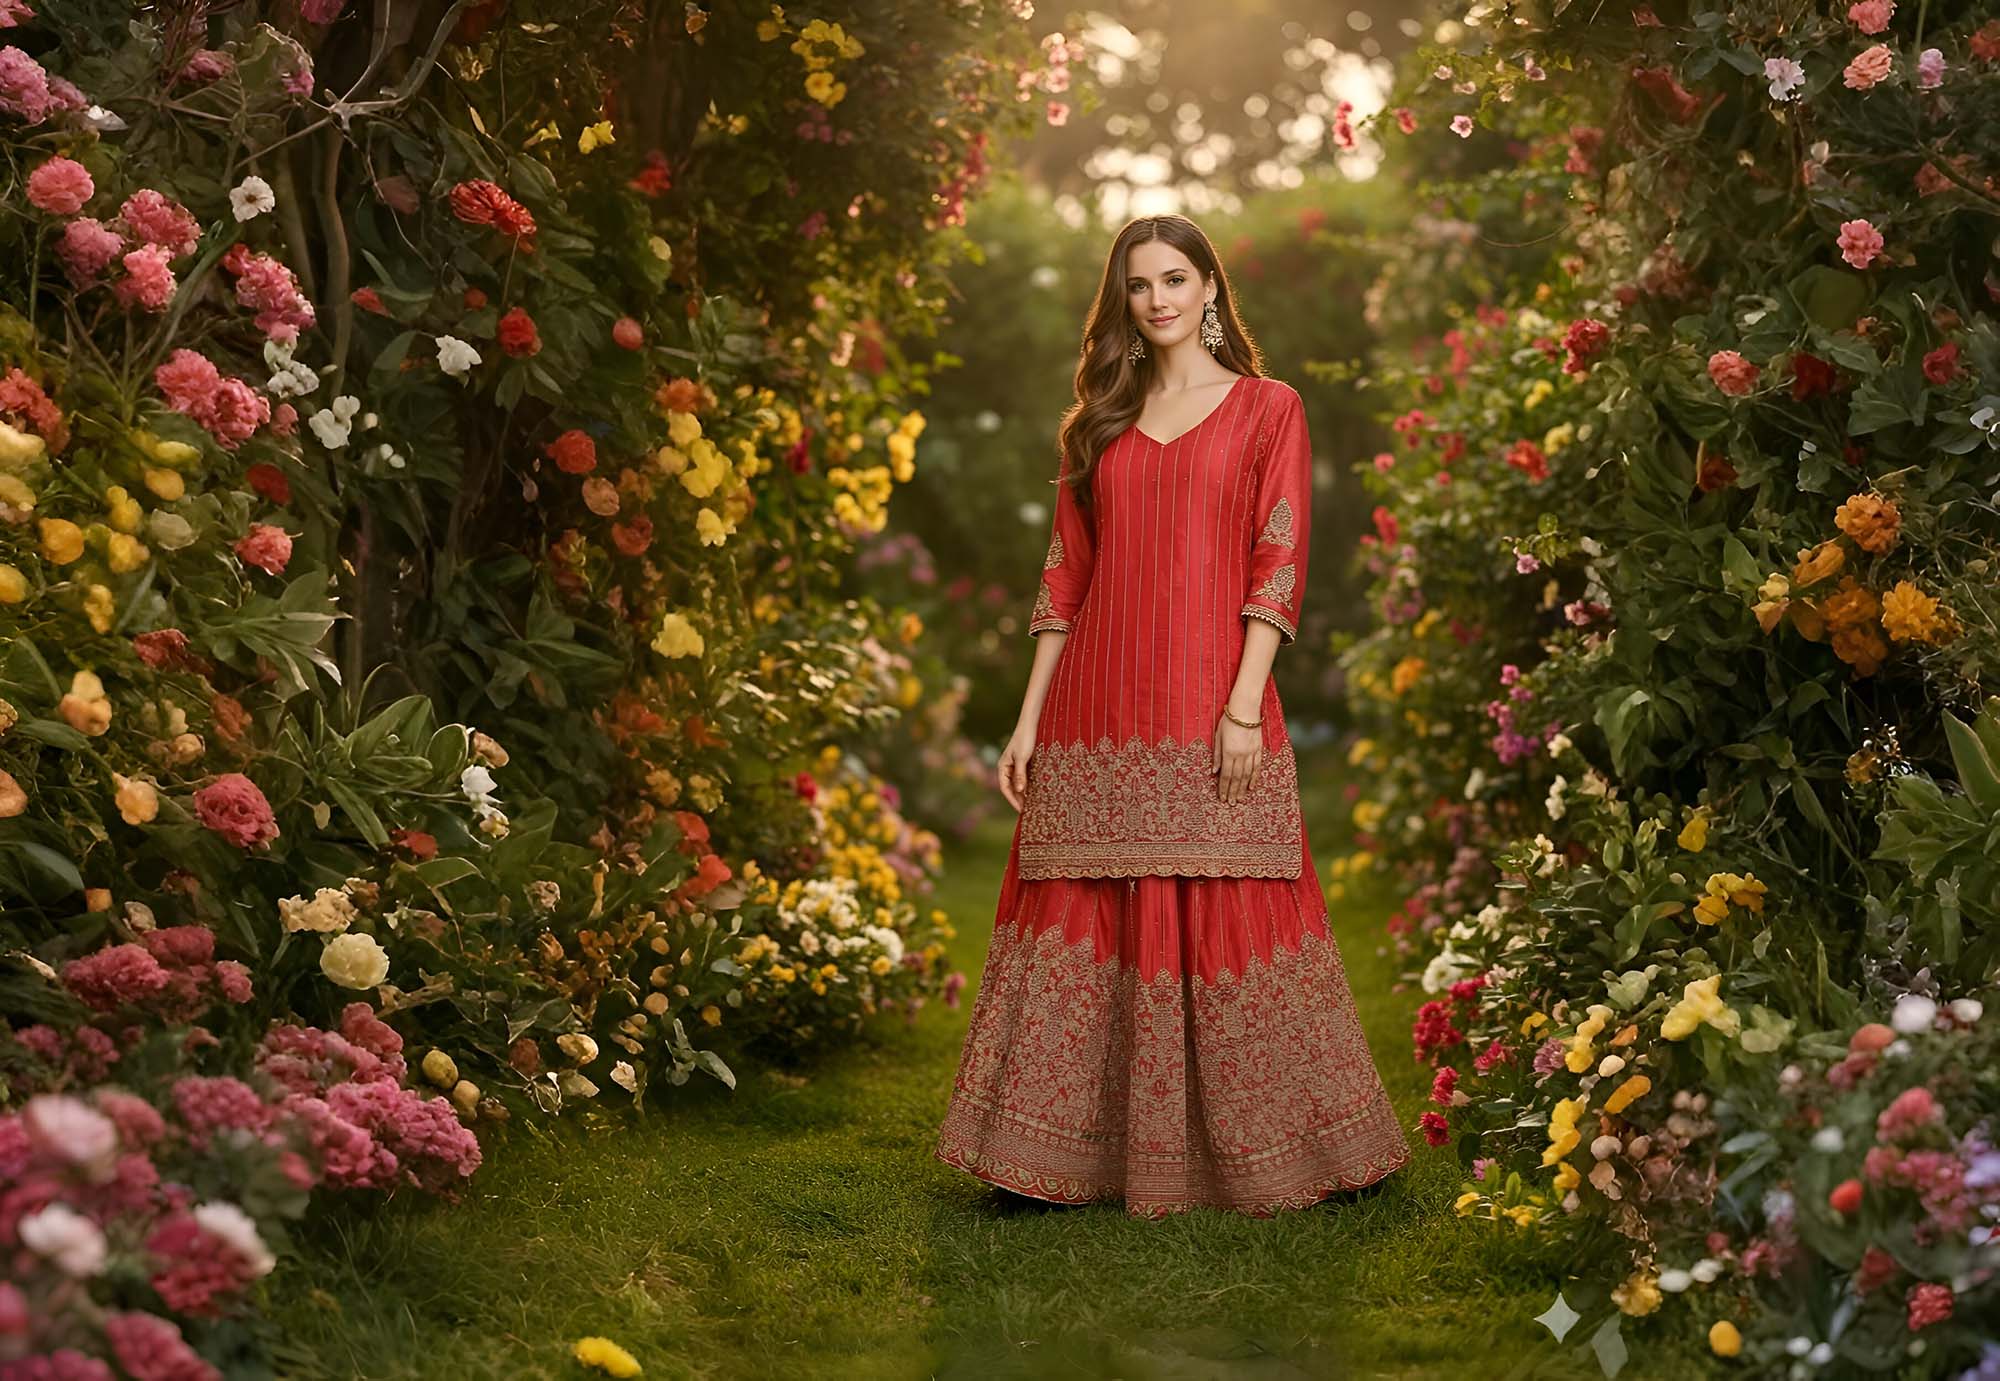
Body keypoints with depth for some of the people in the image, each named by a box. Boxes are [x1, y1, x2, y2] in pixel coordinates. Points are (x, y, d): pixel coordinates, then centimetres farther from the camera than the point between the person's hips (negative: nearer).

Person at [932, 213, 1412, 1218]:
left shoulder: (1268, 408, 6)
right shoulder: (1100, 421, 16)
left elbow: (1278, 563, -2)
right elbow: (1065, 573, 13)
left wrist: (1245, 704, -13)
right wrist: (1029, 719, 7)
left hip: (1211, 708, -3)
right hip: (1098, 717, 3)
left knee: (1222, 927, -1)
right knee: (1085, 933, 4)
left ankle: (1262, 1153, 12)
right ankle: (1070, 1157, 13)